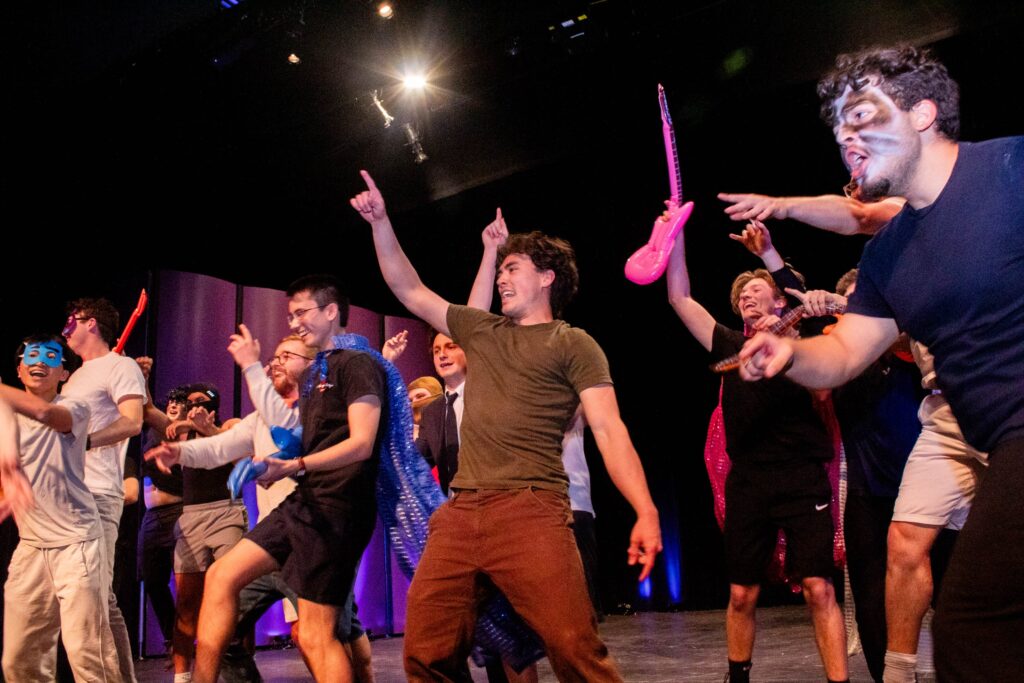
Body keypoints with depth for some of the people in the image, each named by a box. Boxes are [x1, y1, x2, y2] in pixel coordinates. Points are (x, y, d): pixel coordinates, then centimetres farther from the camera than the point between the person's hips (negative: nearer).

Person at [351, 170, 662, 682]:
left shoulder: (572, 344, 6)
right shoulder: (479, 330, 23)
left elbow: (609, 430, -4)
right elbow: (410, 291, 28)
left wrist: (645, 512, -16)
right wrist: (380, 222, 21)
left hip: (530, 511, -5)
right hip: (459, 513, 6)